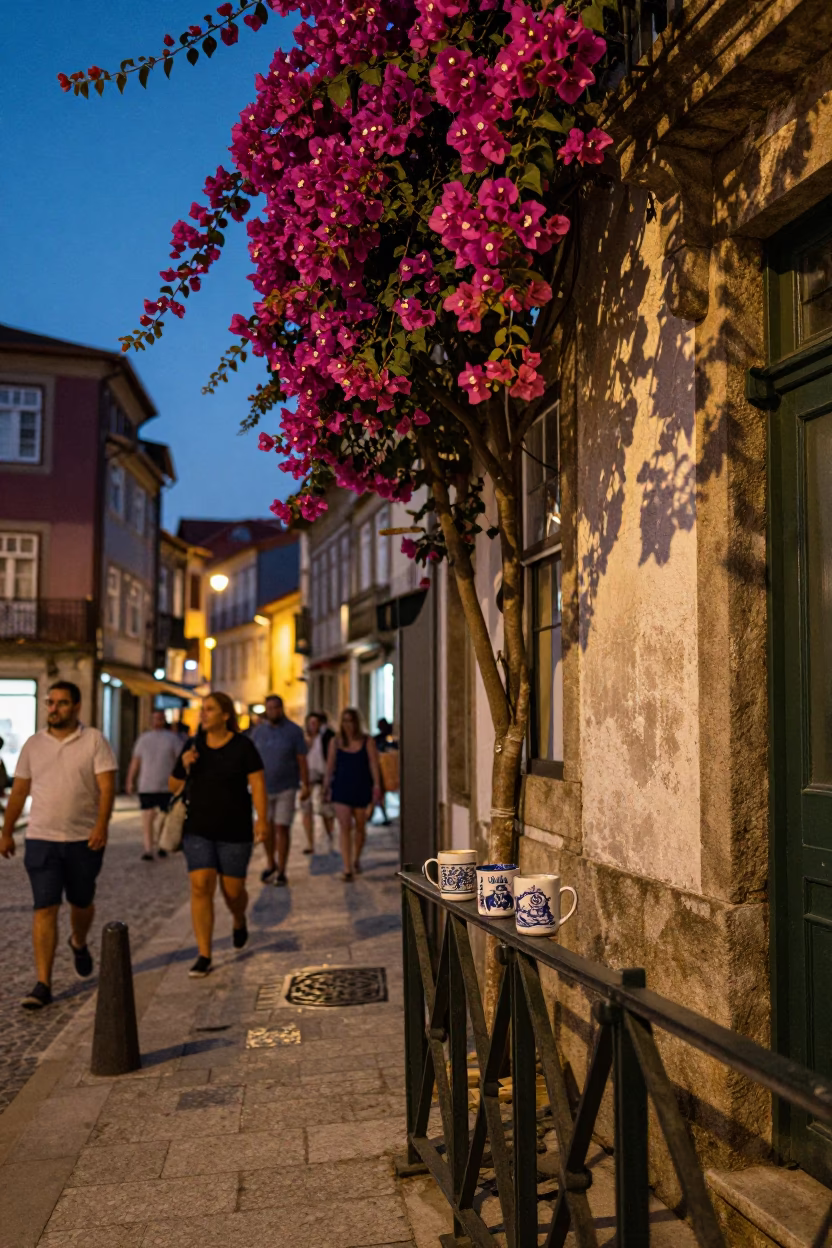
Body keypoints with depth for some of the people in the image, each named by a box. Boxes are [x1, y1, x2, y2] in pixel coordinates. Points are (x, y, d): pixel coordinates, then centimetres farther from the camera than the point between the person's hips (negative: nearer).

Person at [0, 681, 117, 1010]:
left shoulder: (94, 741, -4)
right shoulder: (33, 744, 5)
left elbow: (107, 786, -11)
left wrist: (102, 824, -24)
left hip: (84, 840, -1)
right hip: (41, 840, 1)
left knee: (81, 904, 16)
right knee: (45, 910, -5)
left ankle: (79, 943, 48)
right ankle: (43, 984, -2)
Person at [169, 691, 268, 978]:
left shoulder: (242, 746, -6)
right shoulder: (193, 745, 3)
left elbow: (257, 783, -12)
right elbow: (173, 786, 9)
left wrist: (262, 819, -22)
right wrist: (184, 765, -10)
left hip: (234, 831, -2)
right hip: (198, 829, 2)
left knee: (232, 890, 7)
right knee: (201, 887, -9)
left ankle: (239, 922, 42)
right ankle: (204, 956, -3)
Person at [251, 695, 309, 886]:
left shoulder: (294, 731, -4)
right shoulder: (258, 731, 4)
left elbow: (302, 760, -3)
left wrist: (305, 785, -7)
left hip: (286, 788, -3)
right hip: (264, 788, 3)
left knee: (282, 827, -4)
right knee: (266, 828, 8)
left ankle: (281, 870, 6)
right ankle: (270, 863, 29)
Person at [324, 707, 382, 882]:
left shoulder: (367, 741, -2)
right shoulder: (335, 742, 3)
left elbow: (374, 765, -5)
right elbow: (330, 765, 9)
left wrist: (376, 786, -12)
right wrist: (327, 785, 10)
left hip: (361, 789, 0)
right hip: (341, 789, 0)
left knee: (360, 827, 13)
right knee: (344, 827, -9)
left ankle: (356, 858, 38)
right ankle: (347, 869, -10)